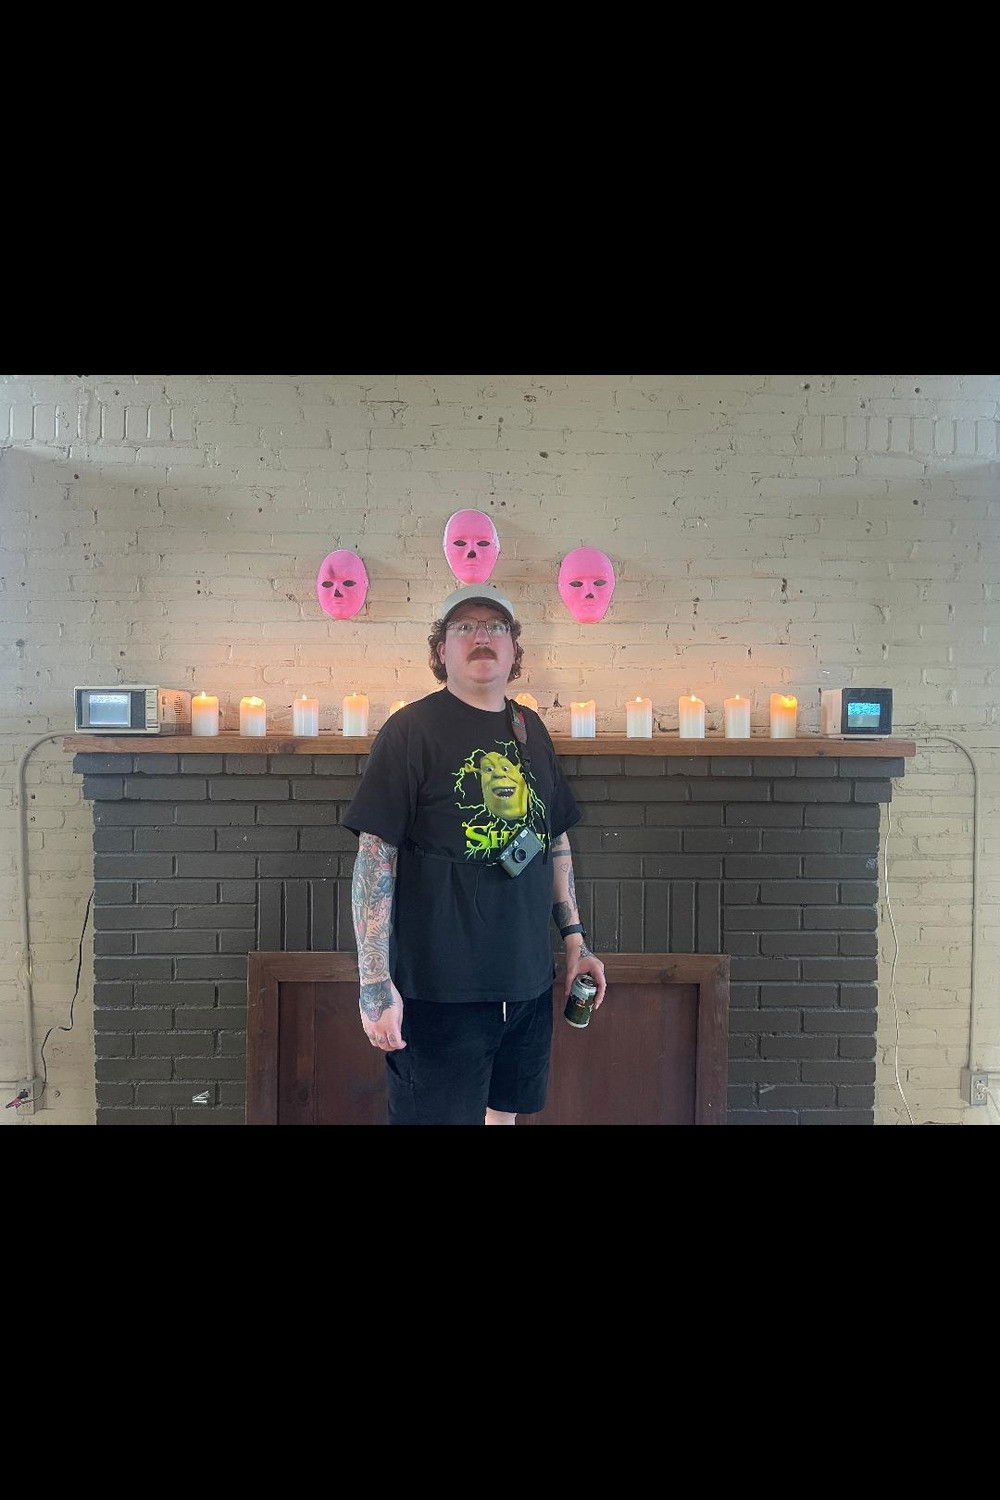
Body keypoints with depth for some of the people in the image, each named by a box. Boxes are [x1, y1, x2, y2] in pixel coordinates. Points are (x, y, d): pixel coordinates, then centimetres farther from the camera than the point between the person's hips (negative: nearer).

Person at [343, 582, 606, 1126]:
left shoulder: (531, 731, 10)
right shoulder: (411, 729, -10)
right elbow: (375, 857, -14)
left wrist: (575, 937, 15)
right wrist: (375, 983, -18)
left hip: (527, 981, 6)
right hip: (440, 987, -6)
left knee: (503, 1111, 19)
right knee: (440, 1114, 5)